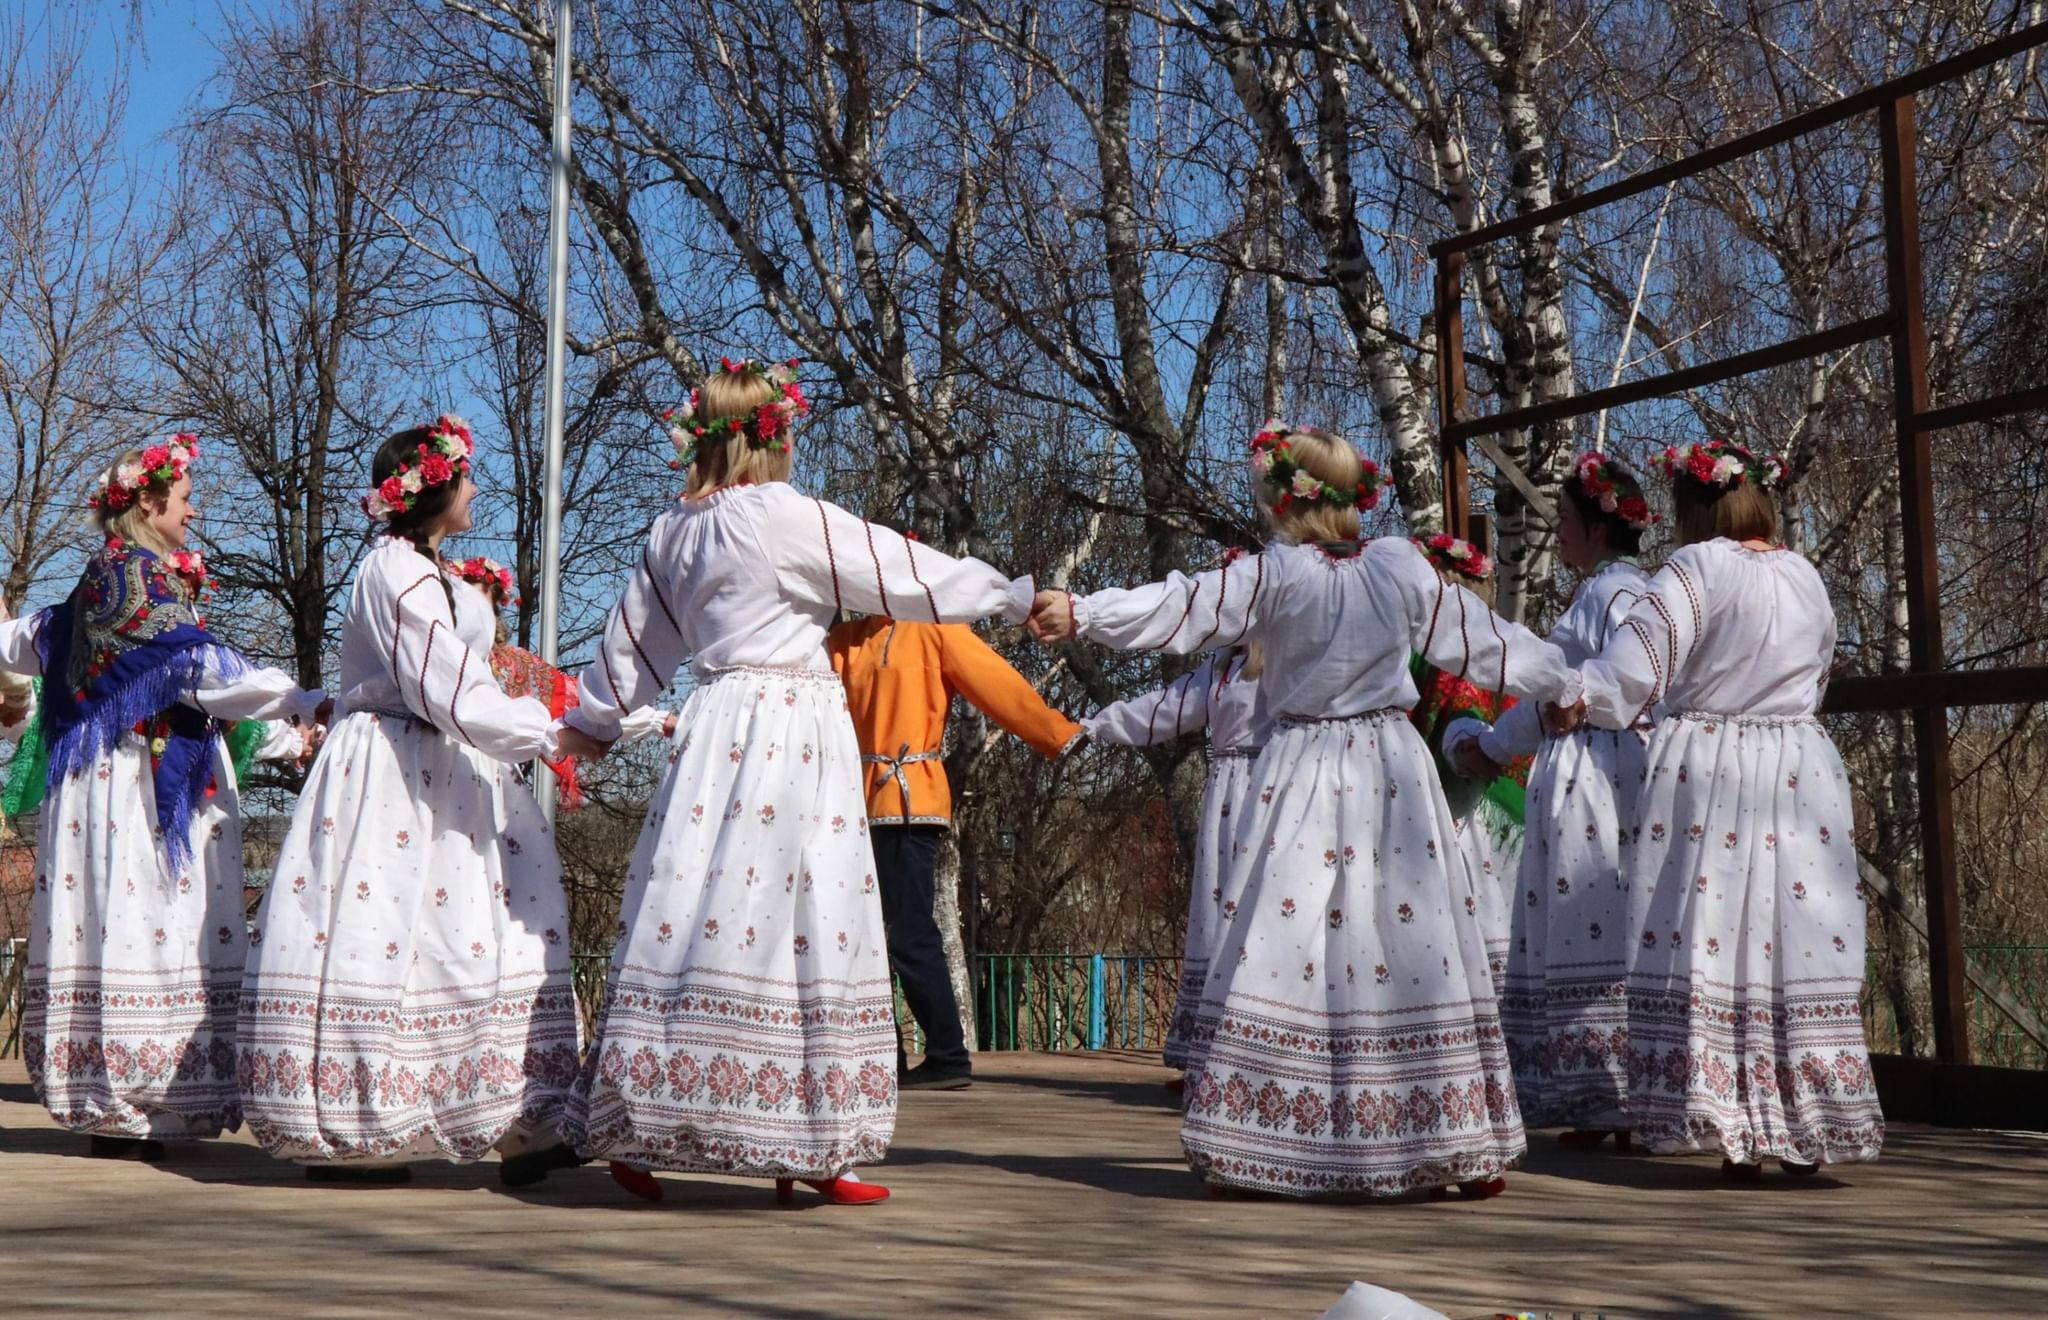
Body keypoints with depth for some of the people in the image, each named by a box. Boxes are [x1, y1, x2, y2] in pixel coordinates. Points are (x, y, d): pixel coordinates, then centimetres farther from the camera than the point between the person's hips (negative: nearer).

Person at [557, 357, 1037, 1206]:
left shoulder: (675, 529, 13)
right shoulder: (792, 517, -7)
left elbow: (635, 639, 23)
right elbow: (903, 574, -2)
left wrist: (590, 722, 38)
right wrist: (1011, 596, 9)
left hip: (717, 727, 7)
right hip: (791, 730, -7)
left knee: (695, 920, 7)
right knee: (805, 927, -3)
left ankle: (633, 1130, 9)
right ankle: (805, 1150, 1)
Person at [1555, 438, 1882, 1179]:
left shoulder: (1695, 569, -8)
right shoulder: (1806, 579, 11)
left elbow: (1631, 669, -12)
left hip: (1706, 779, -5)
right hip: (1801, 778, 5)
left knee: (1709, 945, -2)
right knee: (1801, 943, 8)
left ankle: (1731, 1133, -3)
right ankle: (1809, 1132, 13)